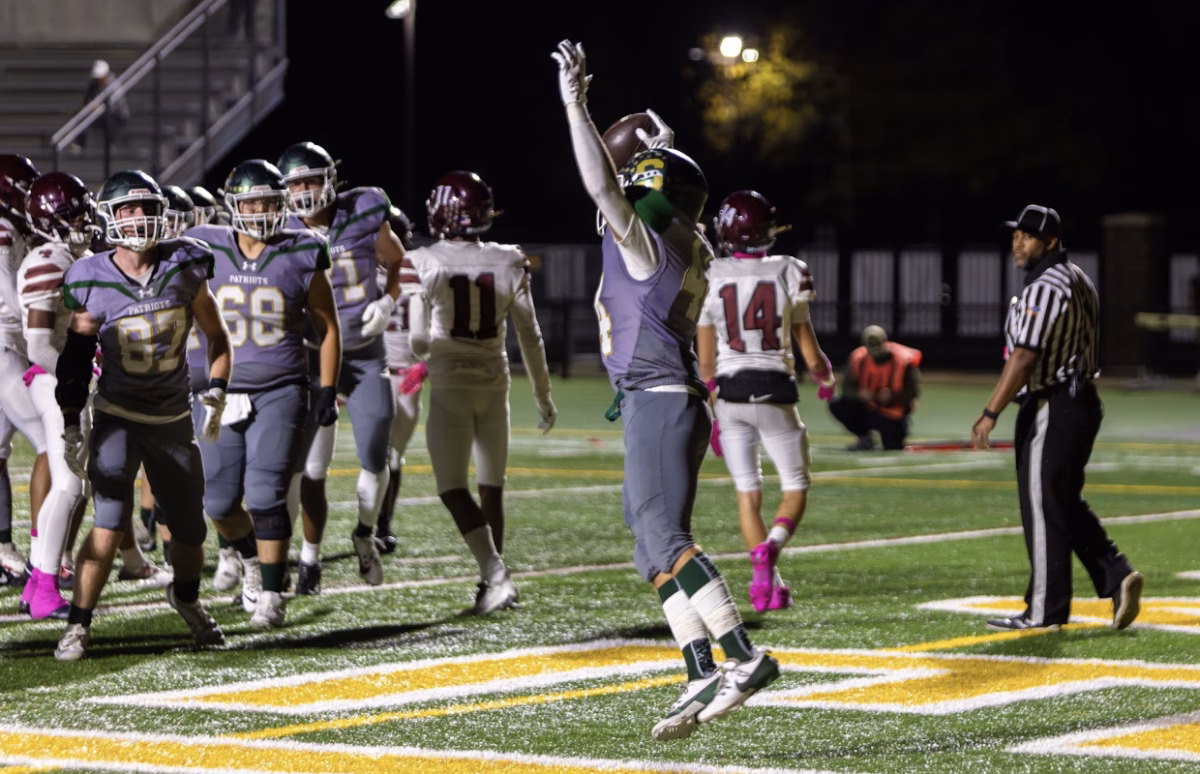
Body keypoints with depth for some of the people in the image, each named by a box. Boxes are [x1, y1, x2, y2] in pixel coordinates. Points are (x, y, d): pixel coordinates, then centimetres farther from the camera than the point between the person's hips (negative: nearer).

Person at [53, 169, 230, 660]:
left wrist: (215, 395, -4)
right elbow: (74, 361, 0)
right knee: (110, 524, -17)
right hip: (116, 417, -3)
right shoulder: (92, 281, -9)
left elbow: (216, 336, 7)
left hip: (173, 419, 3)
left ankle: (186, 597, 40)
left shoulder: (184, 268, -5)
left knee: (190, 530, 9)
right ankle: (78, 624, -6)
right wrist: (71, 427, -3)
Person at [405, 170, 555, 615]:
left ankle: (494, 572, -17)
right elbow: (529, 336, 5)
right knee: (491, 487, 13)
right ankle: (493, 583, 16)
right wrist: (543, 395, 15)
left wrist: (422, 358, 15)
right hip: (495, 383, 3)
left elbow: (418, 340, -9)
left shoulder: (425, 264, -9)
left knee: (453, 489, 0)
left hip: (450, 385, -3)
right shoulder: (508, 264, 0)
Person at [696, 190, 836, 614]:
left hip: (730, 392, 2)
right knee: (796, 487, 10)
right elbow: (807, 347, 1)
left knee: (747, 491, 13)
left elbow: (705, 358, 3)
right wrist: (826, 376, 23)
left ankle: (765, 578, 4)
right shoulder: (788, 273, -6)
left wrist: (712, 406, 16)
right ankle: (771, 546, -18)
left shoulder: (710, 278, -2)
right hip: (774, 391, -2)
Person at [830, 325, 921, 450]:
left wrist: (892, 397, -35)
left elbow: (912, 392, -18)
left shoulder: (904, 361, -18)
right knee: (837, 405, -18)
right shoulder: (858, 359, -9)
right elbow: (847, 387, -8)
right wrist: (859, 394, -31)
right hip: (867, 409, 2)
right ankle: (864, 439, 2)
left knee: (893, 446, -12)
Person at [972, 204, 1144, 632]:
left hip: (1051, 410, -10)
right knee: (1066, 506, 17)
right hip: (1083, 401, 10)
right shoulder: (1077, 279, 14)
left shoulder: (1046, 289, -17)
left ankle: (1044, 611, 0)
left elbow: (1024, 357, -23)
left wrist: (991, 413, -24)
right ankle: (1117, 575, 6)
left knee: (1043, 509, -4)